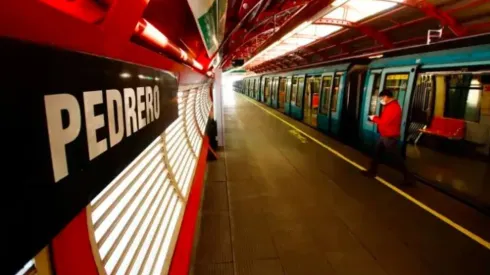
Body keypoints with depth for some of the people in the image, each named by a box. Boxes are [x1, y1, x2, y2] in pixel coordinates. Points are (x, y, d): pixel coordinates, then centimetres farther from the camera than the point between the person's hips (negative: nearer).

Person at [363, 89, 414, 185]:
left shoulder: (393, 107, -23)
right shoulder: (389, 106, 12)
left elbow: (385, 121, -26)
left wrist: (374, 118, -10)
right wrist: (376, 118, 2)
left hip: (390, 137, -10)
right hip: (384, 136, 10)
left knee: (396, 157, -1)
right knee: (377, 154, 16)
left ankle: (408, 177, 9)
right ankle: (372, 171, 28)